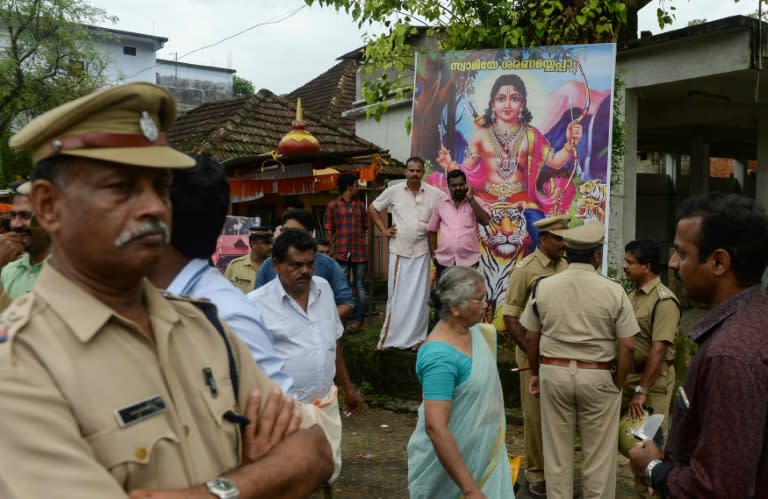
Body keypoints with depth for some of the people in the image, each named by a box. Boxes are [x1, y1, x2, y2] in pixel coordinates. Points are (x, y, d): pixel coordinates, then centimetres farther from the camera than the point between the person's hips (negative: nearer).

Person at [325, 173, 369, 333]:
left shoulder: (360, 205, 12)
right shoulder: (333, 205, 1)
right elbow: (329, 230, 1)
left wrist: (360, 243, 6)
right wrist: (331, 251, -3)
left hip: (360, 252, 3)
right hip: (341, 253, -3)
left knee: (360, 286, 5)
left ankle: (358, 319, 10)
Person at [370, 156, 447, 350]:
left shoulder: (434, 193, -2)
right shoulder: (393, 191, -1)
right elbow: (373, 209, 10)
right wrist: (384, 230, 2)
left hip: (421, 251, 1)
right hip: (399, 251, -1)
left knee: (419, 296, 6)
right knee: (396, 295, 4)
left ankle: (417, 336, 15)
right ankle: (389, 337, 13)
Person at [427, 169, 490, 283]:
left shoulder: (474, 204, 4)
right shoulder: (440, 205, 9)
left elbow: (485, 221, -14)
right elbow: (432, 231, 16)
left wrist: (470, 199, -11)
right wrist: (433, 254, 6)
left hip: (469, 262, -2)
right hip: (444, 261, 2)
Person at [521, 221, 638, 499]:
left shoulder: (543, 287, -3)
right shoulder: (613, 290, -8)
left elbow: (532, 338, 4)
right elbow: (627, 346, -8)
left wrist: (535, 374, 17)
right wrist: (617, 384, 4)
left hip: (554, 373, 2)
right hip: (597, 376, -2)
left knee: (557, 451, 14)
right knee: (598, 454, 11)